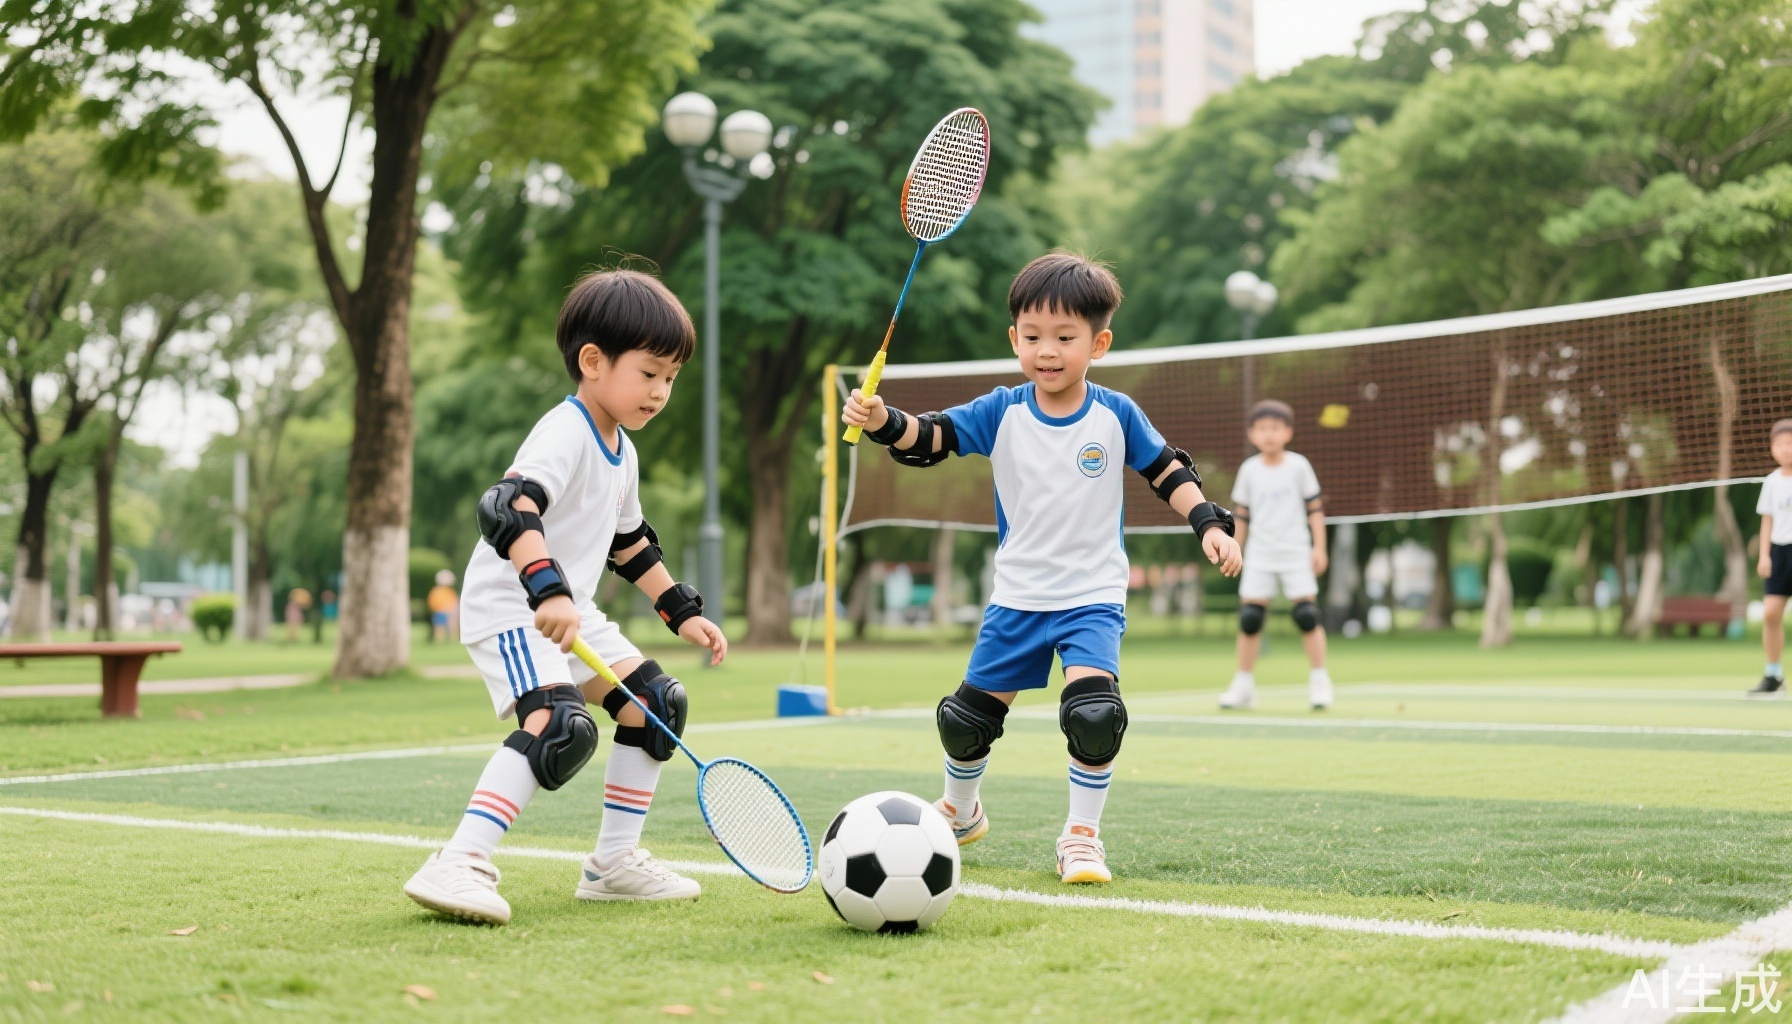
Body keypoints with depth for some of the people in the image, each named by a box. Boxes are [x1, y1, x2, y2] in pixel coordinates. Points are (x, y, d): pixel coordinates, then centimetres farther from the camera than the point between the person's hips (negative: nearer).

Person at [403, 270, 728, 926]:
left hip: (570, 613, 10)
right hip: (510, 608, -10)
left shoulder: (621, 451, 12)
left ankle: (614, 862, 18)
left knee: (656, 703, 10)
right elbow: (507, 508, -36)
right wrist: (549, 590, -50)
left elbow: (629, 543, 26)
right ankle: (458, 865, -34)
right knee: (560, 726, -30)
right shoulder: (565, 434, -20)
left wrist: (684, 613, 23)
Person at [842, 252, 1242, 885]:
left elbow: (1167, 470, 5)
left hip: (1093, 599, -2)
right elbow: (929, 437, -9)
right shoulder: (1002, 413, -3)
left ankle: (1082, 837, -3)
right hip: (1017, 596, 2)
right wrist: (883, 422, -29)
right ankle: (958, 813, 37)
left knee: (1094, 713, -23)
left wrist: (1210, 525, -5)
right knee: (967, 716, 8)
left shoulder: (1115, 415, -5)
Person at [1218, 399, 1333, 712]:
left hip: (1296, 553, -2)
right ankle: (1244, 684, 8)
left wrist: (1319, 547, -3)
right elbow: (1241, 515, 10)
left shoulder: (1298, 465, -1)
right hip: (1260, 556, 2)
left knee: (1307, 614, -7)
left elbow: (1315, 507, 2)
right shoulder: (1249, 470, 3)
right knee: (1249, 618, -2)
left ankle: (1319, 680, 5)